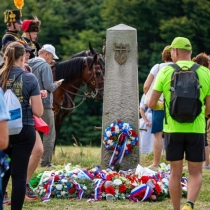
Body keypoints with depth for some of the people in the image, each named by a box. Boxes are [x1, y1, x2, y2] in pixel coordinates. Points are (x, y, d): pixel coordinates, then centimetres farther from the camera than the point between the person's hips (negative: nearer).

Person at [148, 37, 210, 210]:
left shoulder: (165, 72, -2)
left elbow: (152, 103, -2)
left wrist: (161, 106, 21)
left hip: (173, 129, 0)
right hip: (196, 130, 0)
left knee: (175, 173, 10)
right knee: (196, 173, 6)